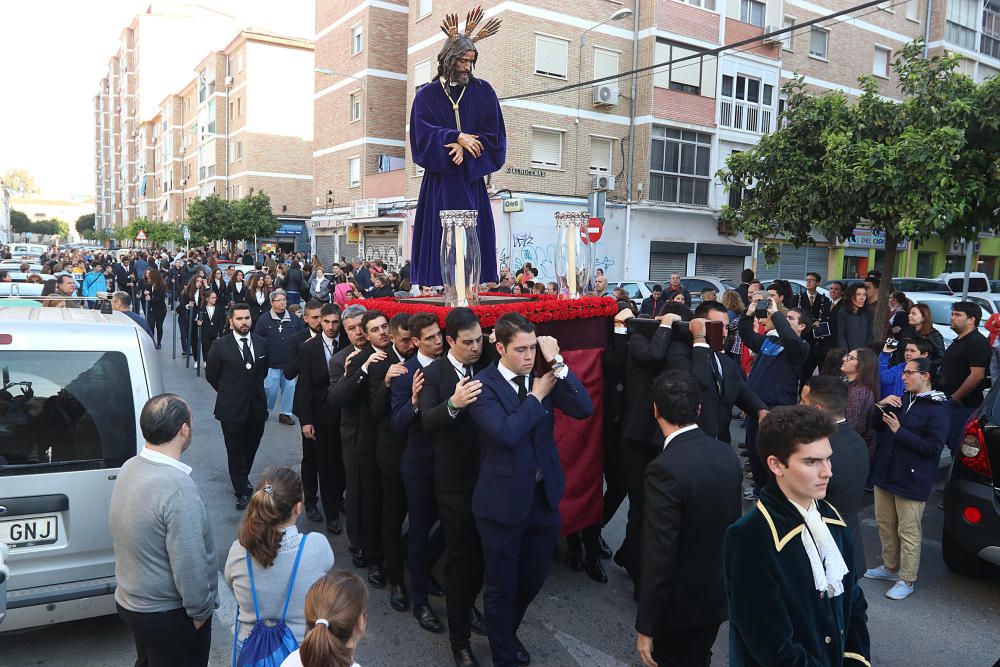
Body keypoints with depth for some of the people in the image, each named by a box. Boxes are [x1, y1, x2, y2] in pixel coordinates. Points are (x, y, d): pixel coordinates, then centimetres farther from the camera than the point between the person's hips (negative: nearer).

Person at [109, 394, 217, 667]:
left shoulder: (130, 467, -5)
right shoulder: (178, 487, -31)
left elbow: (137, 538, 7)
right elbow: (189, 563, -28)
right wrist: (200, 611, -12)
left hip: (130, 601, 8)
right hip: (168, 614, -8)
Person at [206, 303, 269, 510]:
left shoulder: (262, 343, 2)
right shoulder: (221, 345, -8)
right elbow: (211, 374, 3)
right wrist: (227, 392, 7)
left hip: (257, 407, 3)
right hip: (232, 408, -3)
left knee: (251, 448, 13)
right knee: (235, 452, 7)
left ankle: (241, 480, 38)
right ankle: (242, 491, 20)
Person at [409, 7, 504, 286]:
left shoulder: (483, 92, 9)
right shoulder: (427, 95, 7)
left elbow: (494, 134, 2)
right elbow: (423, 134, -4)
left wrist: (465, 147, -12)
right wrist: (457, 137, -16)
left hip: (472, 178, 1)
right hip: (439, 182, -1)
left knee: (474, 237, -3)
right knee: (440, 237, -5)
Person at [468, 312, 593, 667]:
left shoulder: (543, 374, 0)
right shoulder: (482, 383, -15)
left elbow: (584, 409, -12)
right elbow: (506, 433, -29)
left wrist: (557, 362, -17)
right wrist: (537, 396, -18)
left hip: (544, 496, 5)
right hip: (504, 501, -5)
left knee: (534, 578, 22)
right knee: (501, 586, 12)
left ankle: (507, 632, 50)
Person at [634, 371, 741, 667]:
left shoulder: (665, 469, -28)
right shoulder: (727, 454, -6)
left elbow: (659, 557, -25)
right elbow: (734, 523, 6)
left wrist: (645, 626, -15)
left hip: (680, 601, -6)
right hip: (719, 592, 6)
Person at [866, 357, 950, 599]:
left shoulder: (937, 409, -13)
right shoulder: (902, 400, 8)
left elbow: (933, 447, -20)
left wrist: (899, 431, -22)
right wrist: (881, 405, -5)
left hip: (911, 479, -7)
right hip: (886, 472, 8)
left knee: (908, 531, 1)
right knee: (885, 523, 18)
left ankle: (907, 580, 15)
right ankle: (890, 567, 35)